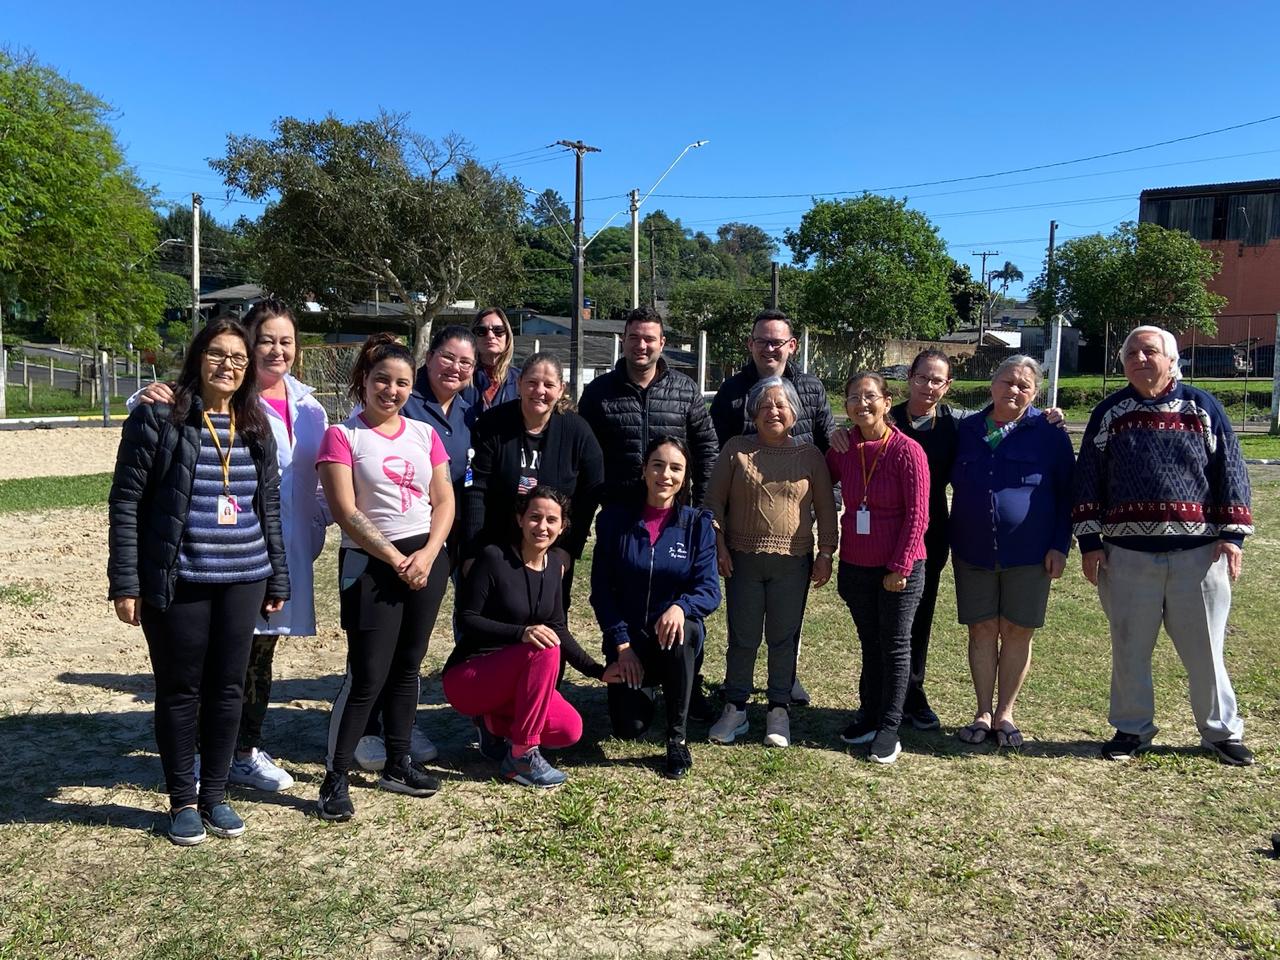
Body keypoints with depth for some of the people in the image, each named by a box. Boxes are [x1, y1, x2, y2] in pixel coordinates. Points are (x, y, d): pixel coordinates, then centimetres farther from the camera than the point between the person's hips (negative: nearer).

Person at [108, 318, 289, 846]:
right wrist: (125, 582, -10)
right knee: (180, 690, 7)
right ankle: (182, 801, 23)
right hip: (176, 581, -4)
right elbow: (126, 501, -6)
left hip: (243, 580, 4)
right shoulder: (157, 417, -5)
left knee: (228, 689, 10)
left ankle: (215, 795, 26)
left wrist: (277, 579, 12)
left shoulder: (256, 427, 10)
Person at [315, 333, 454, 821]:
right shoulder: (342, 435, -4)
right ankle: (335, 778, 4)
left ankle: (398, 763, 25)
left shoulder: (425, 434, 9)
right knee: (367, 674, -7)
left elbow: (444, 500, 7)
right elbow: (346, 511, -11)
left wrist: (427, 554, -8)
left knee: (407, 665, 12)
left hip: (426, 559, 5)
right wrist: (396, 560, -13)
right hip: (370, 563, -5)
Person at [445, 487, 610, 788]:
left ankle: (494, 722, 11)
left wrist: (598, 671, -1)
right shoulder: (494, 557, -17)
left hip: (512, 676, 6)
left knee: (570, 730, -15)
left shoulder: (556, 563, 3)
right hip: (466, 676, -6)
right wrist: (522, 633, -33)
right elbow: (467, 619, -18)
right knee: (545, 650, -32)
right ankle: (521, 758, -20)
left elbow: (557, 629, 8)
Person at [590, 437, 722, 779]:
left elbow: (709, 589, -11)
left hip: (675, 633, 0)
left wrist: (680, 607, -33)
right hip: (628, 637, 0)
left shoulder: (697, 523, -4)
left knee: (681, 633, -37)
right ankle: (642, 686, 23)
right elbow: (601, 589, -3)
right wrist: (621, 642, -12)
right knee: (629, 729, -16)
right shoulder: (615, 519, -3)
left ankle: (677, 738, -15)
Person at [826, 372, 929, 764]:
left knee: (895, 645, 7)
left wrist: (899, 567, -14)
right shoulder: (842, 450, 0)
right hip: (855, 567, 4)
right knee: (870, 642, 16)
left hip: (899, 569, -4)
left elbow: (917, 514, -13)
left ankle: (889, 728, 15)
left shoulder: (907, 450, -13)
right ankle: (869, 715, 28)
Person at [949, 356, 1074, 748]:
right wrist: (951, 540, 5)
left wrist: (1059, 546, -5)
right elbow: (945, 479, 14)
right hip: (973, 553, 2)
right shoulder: (966, 429, 6)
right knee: (982, 630, 6)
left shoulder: (1049, 433, -1)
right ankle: (983, 713, 16)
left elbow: (1066, 493, 1)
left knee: (1017, 631, 5)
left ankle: (1005, 714, 17)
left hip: (1029, 554, -2)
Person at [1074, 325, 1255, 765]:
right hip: (1128, 554, 1)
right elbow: (1087, 479, 5)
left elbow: (1229, 470, 5)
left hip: (1198, 552, -1)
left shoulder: (1202, 407, 4)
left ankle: (1221, 732, 24)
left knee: (1205, 649, 7)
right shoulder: (1109, 412, 5)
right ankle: (1132, 729, 24)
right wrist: (1089, 542, 0)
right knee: (1130, 649, 9)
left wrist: (1232, 535, -1)